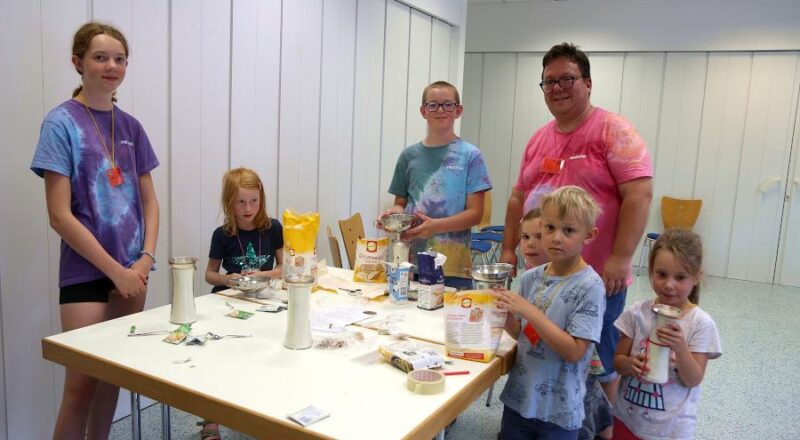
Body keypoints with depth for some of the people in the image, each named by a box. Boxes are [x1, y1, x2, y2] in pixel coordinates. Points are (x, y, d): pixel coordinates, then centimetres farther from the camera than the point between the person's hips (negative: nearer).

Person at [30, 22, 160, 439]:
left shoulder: (130, 126, 7)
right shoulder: (61, 122, -8)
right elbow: (59, 217, -12)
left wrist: (146, 259, -4)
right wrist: (116, 270, -12)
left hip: (132, 271, 5)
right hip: (86, 272, -5)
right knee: (81, 386, 0)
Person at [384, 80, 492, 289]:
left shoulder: (470, 156, -1)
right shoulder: (410, 155, 9)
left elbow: (475, 213, -4)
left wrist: (435, 226, -18)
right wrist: (395, 213, -7)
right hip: (412, 261, 3)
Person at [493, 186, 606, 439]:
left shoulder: (590, 287, -16)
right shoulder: (530, 278, -1)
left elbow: (574, 352, -20)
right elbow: (523, 335, 7)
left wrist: (529, 311, -26)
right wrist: (505, 316, -13)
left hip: (559, 411, -4)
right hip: (518, 398, 5)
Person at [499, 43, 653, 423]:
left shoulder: (613, 130, -9)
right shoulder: (539, 139, 11)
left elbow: (640, 194, -17)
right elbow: (519, 198, 17)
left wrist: (621, 258, -22)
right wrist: (508, 249, 11)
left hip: (598, 278, -6)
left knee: (598, 364, 10)